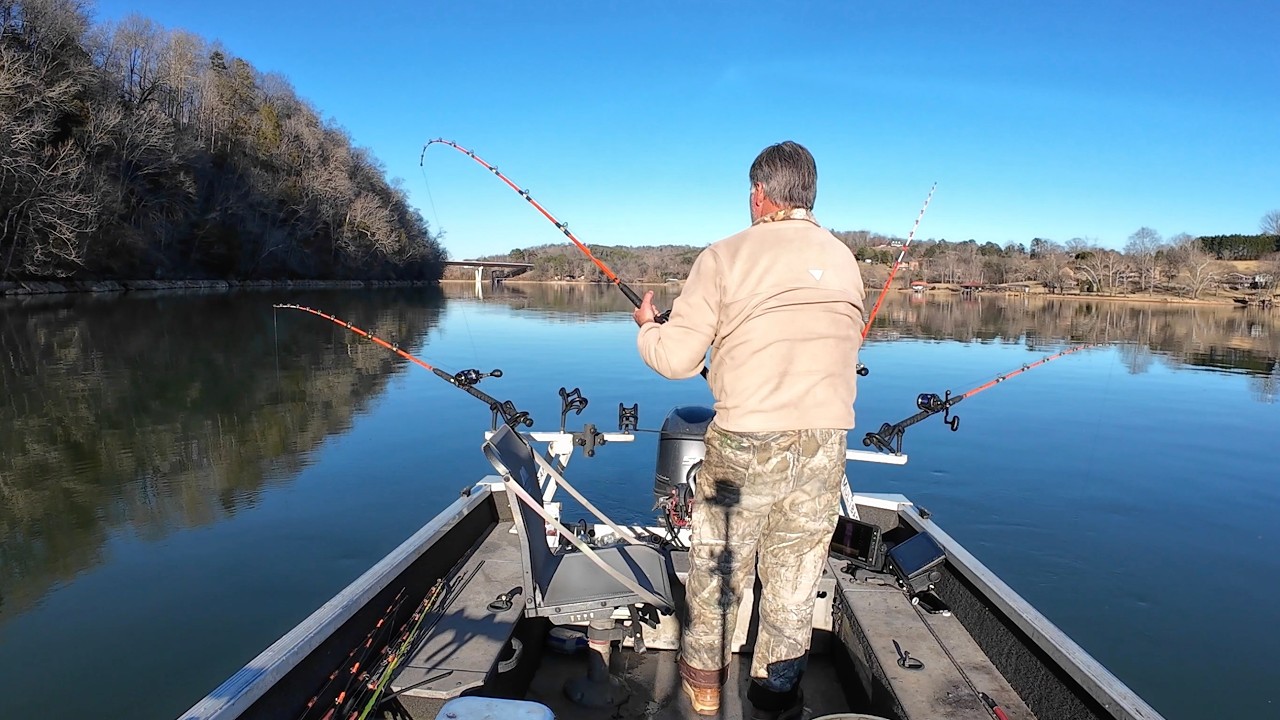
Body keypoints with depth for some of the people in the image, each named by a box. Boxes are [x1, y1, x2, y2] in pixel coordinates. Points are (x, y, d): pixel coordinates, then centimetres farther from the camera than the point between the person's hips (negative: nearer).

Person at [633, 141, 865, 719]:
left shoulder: (725, 257, -7)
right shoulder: (845, 261, 8)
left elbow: (677, 359, -8)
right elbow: (840, 350, 14)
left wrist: (648, 328, 13)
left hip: (746, 440, -3)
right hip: (826, 440, 4)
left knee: (716, 563, 17)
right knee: (795, 578, 15)